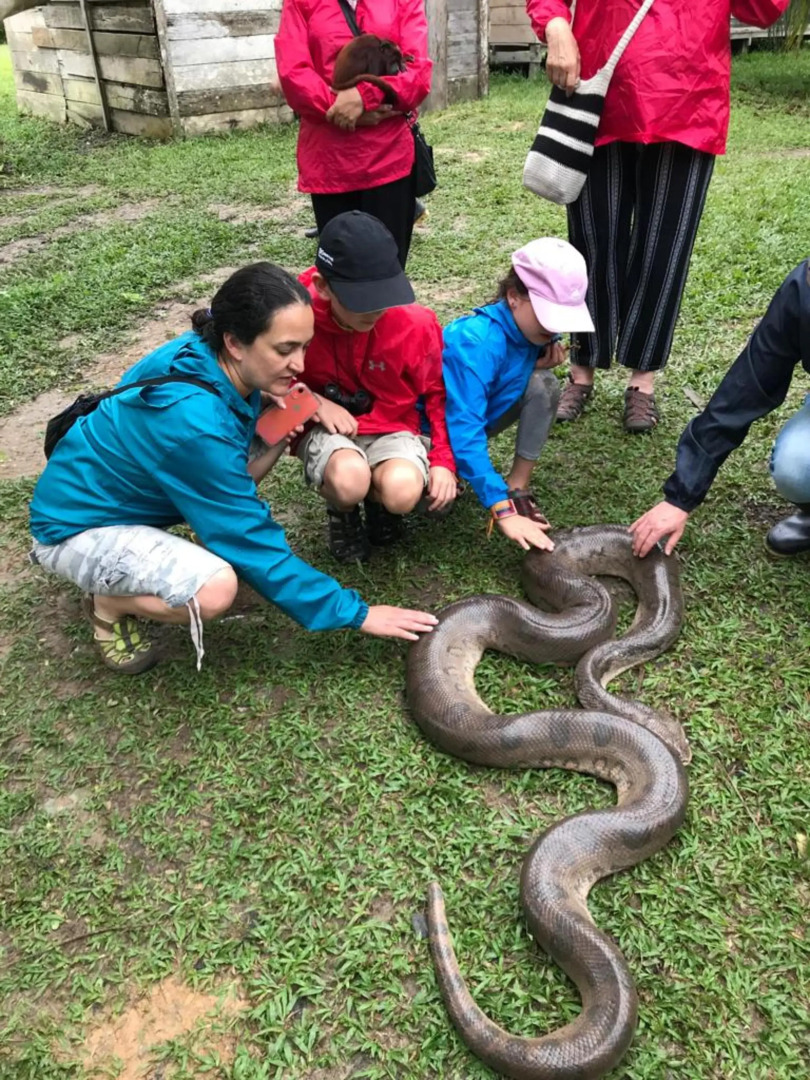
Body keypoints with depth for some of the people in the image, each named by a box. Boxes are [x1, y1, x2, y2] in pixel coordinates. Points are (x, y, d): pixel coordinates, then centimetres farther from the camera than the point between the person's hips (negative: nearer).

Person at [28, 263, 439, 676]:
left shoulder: (205, 357, -13)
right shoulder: (194, 421, -35)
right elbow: (254, 544, -27)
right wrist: (355, 613, -21)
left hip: (126, 487, 8)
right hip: (77, 525, -8)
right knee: (214, 589, -30)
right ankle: (108, 604, -1)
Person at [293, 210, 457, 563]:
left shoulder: (416, 323, -16)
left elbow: (439, 393, -1)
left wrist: (443, 461, -9)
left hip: (392, 428, 1)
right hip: (327, 428, 0)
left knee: (403, 491, -31)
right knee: (349, 479, -35)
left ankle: (377, 497, 9)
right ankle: (342, 513, 5)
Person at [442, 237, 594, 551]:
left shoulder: (529, 326, -14)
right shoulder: (477, 344, -36)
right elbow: (463, 431, -41)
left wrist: (545, 356, -16)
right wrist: (503, 511, -44)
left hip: (476, 416, 7)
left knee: (544, 384, -15)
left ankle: (518, 487, -5)